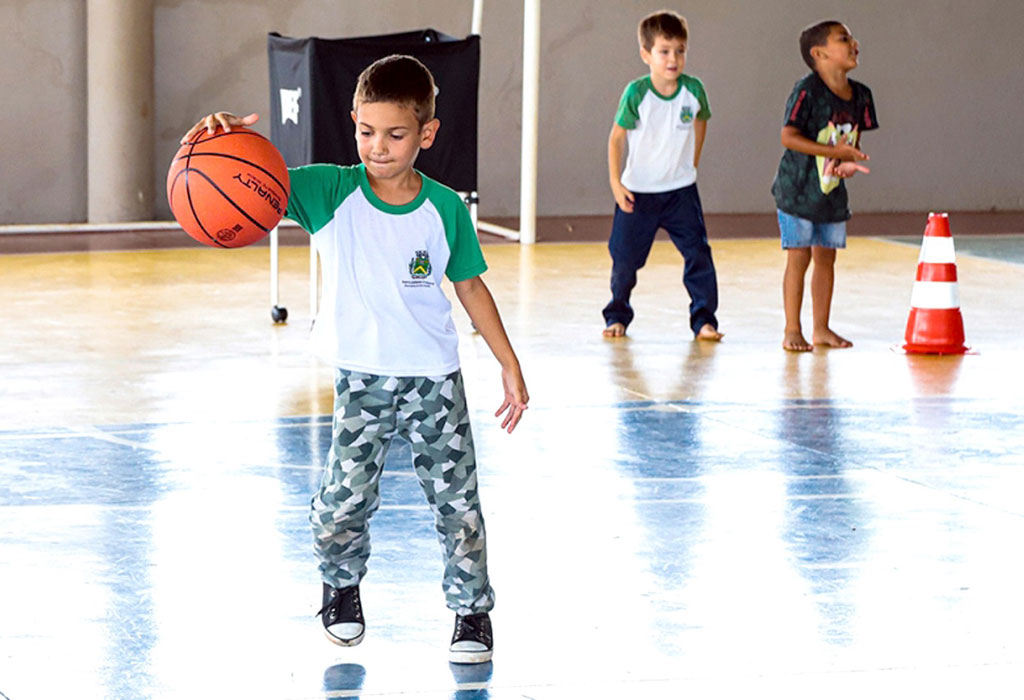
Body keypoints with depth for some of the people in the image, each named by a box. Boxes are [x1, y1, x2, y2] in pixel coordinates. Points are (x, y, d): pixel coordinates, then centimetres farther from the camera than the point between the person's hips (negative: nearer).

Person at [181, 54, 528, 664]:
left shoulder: (445, 209, -7)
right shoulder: (330, 193, -11)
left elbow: (471, 285, 5)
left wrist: (510, 365, 8)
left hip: (434, 378, 1)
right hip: (361, 379, -1)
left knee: (457, 499, 4)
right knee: (343, 504, -6)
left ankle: (473, 609, 23)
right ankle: (342, 585, 25)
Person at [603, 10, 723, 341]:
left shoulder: (693, 90, -8)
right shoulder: (636, 93, -15)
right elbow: (616, 137, -6)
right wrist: (615, 182, -10)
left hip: (681, 190, 2)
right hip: (638, 192, -2)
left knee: (698, 254, -7)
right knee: (625, 258, 5)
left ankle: (703, 320, 2)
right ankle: (617, 315, 26)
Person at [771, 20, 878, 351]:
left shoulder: (860, 95, 4)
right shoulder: (807, 90, -16)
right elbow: (789, 136, -20)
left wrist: (850, 161, -10)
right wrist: (835, 151, -25)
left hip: (832, 191, 6)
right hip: (798, 188, -6)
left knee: (826, 258, 11)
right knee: (799, 257, -4)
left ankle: (822, 328, 20)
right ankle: (792, 330, 4)